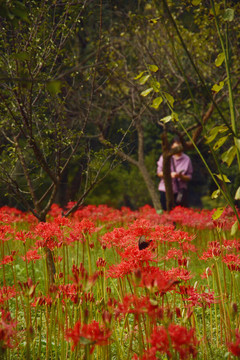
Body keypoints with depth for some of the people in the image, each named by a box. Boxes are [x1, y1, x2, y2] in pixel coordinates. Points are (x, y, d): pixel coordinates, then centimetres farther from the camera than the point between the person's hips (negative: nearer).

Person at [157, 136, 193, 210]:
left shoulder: (186, 159, 3)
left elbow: (189, 177, 3)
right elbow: (159, 173, 2)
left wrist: (181, 176, -18)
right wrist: (170, 174, -16)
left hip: (180, 190, 0)